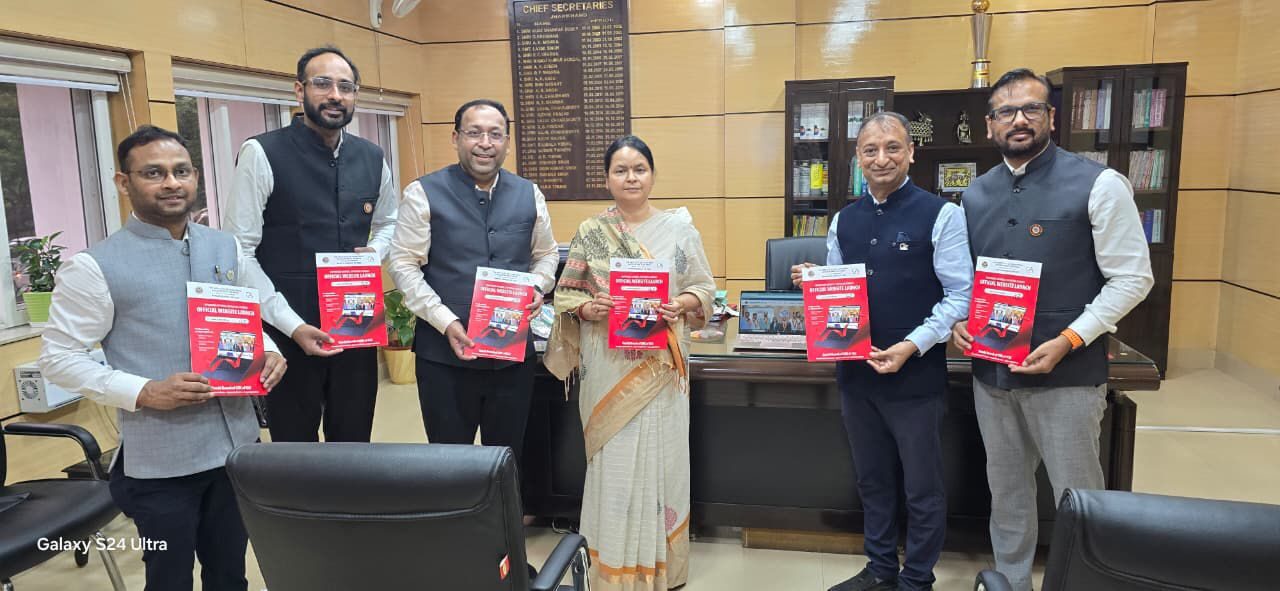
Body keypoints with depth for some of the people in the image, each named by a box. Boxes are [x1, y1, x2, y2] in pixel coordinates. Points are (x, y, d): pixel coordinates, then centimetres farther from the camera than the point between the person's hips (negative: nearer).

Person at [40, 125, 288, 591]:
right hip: (160, 461, -4)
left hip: (237, 444, 4)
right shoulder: (95, 267, -9)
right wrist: (144, 392, -20)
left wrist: (268, 353, -6)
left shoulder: (226, 248, 5)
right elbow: (58, 358, -8)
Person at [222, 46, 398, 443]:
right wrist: (292, 325, -16)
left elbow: (388, 222, 22)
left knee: (354, 447, 15)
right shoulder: (262, 154, -10)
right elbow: (239, 253, -11)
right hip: (289, 332, -4)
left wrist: (376, 252, -1)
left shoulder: (372, 157, 5)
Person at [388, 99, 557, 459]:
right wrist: (445, 322, -16)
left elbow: (546, 255, 16)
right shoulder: (424, 194, -4)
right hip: (445, 354, -3)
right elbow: (404, 265, -6)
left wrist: (537, 288, -5)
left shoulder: (529, 195, 6)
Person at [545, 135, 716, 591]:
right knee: (614, 463, 5)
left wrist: (682, 305, -16)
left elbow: (705, 286, 4)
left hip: (661, 369, 0)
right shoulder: (589, 233, 4)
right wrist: (587, 308, -15)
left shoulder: (679, 227, 3)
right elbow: (565, 294, 5)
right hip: (608, 369, 0)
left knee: (659, 459, 6)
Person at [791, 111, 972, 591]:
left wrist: (910, 346, -20)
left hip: (916, 377, -5)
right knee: (872, 480, 19)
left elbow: (960, 297, -11)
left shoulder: (941, 214, -9)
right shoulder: (844, 220, 7)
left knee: (922, 488, 11)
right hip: (855, 372, 5)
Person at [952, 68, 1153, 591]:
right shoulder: (975, 196, 7)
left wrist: (1068, 341, -18)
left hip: (1067, 374, -5)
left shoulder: (1098, 184, -8)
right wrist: (958, 321, -4)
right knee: (1006, 492, 18)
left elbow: (1131, 278, -9)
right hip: (991, 372, 5)